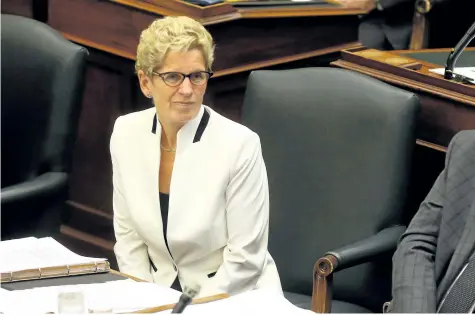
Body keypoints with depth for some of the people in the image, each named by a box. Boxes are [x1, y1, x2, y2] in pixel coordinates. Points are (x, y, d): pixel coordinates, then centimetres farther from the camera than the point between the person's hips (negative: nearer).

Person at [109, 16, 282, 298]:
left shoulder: (239, 145, -18)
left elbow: (245, 257, -14)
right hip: (162, 292, 3)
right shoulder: (126, 134, -4)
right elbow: (129, 234, 5)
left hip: (235, 299, -3)